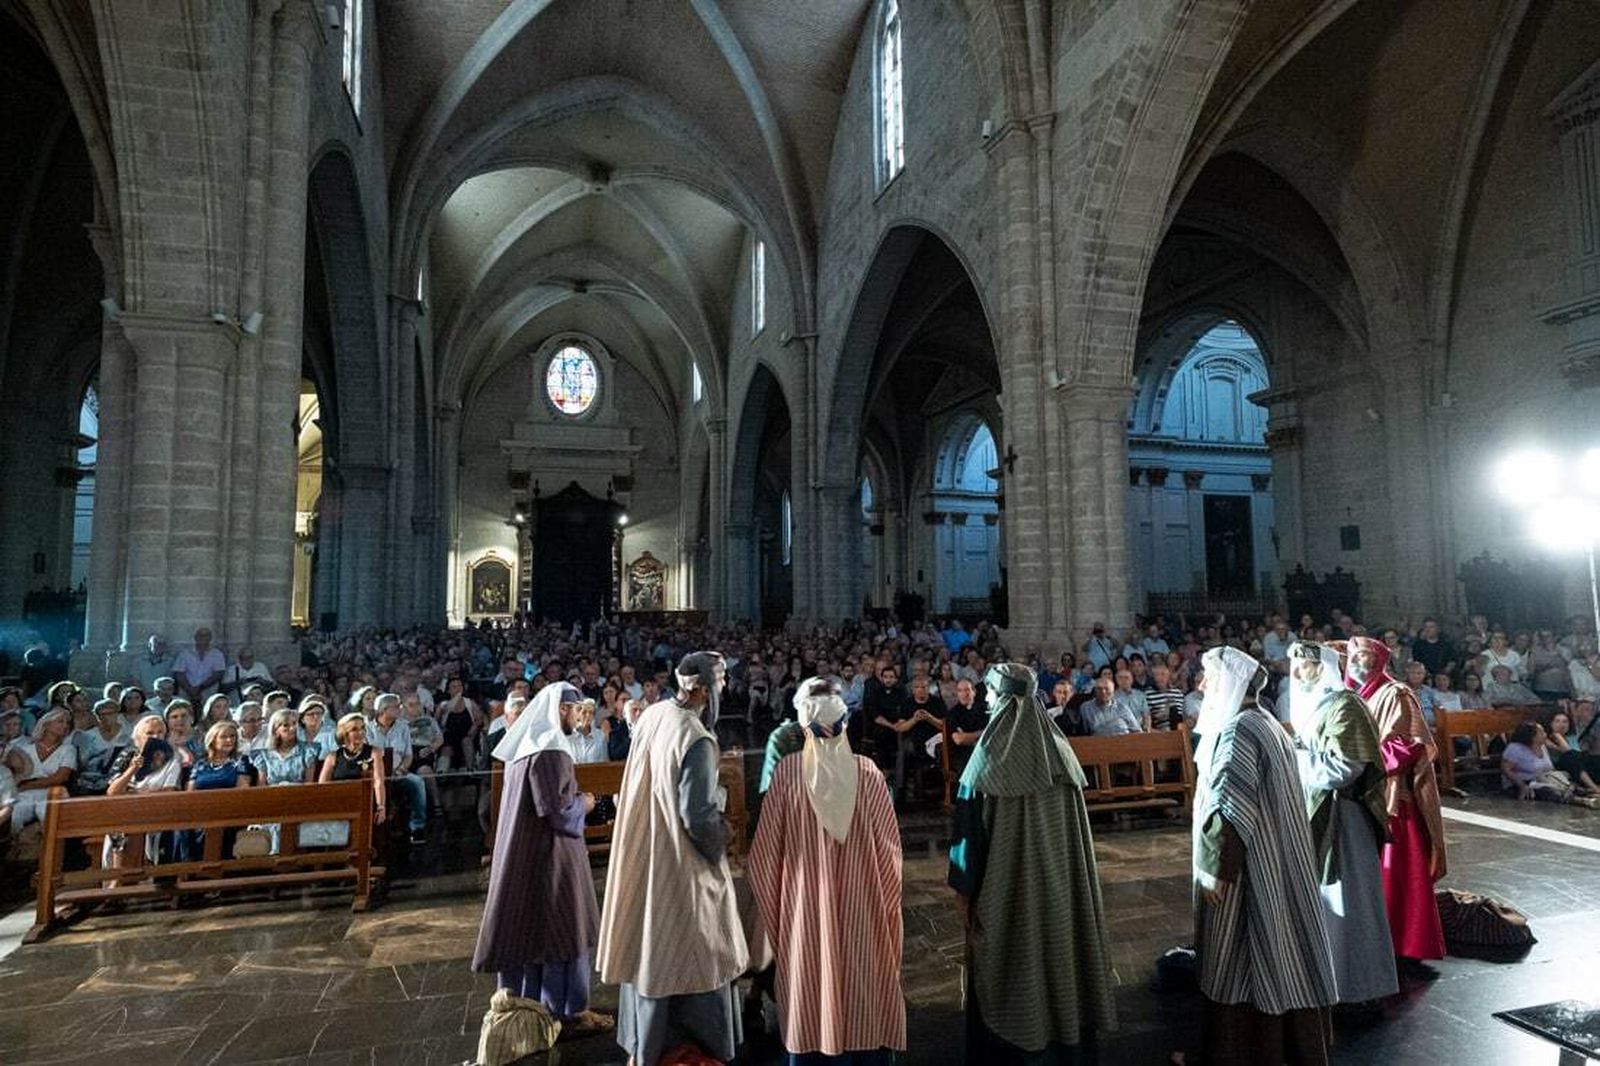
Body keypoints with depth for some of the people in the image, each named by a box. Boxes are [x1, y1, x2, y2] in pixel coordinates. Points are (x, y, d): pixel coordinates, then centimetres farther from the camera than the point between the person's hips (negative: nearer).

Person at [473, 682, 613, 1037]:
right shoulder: (551, 750, -22)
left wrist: (572, 800, 16)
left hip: (521, 851, 9)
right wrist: (583, 803, -6)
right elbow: (557, 811, -24)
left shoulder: (523, 745, 8)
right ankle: (567, 1012, 15)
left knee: (527, 927, 17)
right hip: (549, 853, -9)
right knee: (562, 929, 3)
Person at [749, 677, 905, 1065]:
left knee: (810, 996, 15)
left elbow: (767, 850, -7)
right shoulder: (867, 771, -11)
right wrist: (885, 907, 9)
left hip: (805, 908, 0)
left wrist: (774, 906, 8)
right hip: (862, 909, 1)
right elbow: (889, 846, -5)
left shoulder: (787, 771, -13)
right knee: (865, 996, 16)